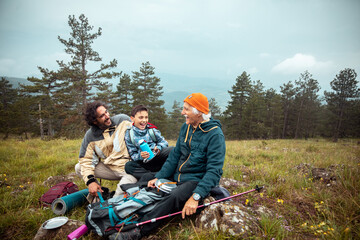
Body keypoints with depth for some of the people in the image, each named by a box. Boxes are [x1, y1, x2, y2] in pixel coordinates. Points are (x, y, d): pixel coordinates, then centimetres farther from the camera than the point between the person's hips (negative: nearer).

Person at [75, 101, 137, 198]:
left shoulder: (123, 120, -7)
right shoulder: (90, 135, -2)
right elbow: (86, 159, -3)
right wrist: (90, 180, -15)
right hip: (110, 168, 4)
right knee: (79, 168, -5)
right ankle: (100, 193, 5)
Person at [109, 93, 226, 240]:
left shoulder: (215, 134, -16)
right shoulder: (186, 127, 6)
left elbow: (214, 171, -23)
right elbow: (175, 156, 9)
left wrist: (196, 196, -34)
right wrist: (158, 177, -1)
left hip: (197, 180, -8)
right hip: (177, 176, 9)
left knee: (175, 197, -35)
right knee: (145, 180, -1)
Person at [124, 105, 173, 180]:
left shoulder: (152, 129, 4)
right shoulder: (129, 135, 2)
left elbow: (164, 142, 8)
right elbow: (132, 154, 1)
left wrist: (159, 147, -15)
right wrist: (140, 156, -21)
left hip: (157, 157, 0)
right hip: (144, 164, 0)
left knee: (172, 150, -25)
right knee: (128, 166, -29)